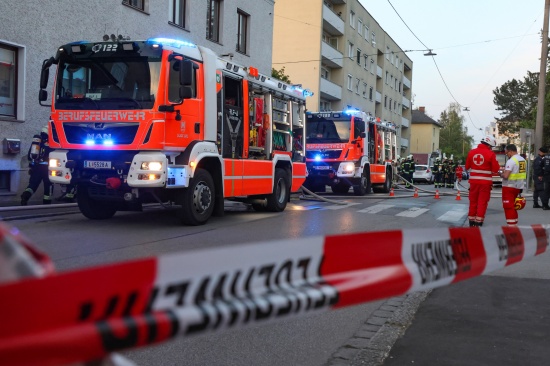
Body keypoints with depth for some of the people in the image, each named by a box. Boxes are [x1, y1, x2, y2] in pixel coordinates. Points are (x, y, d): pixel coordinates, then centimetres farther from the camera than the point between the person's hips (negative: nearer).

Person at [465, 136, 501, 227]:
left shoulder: (471, 152, 2)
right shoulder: (491, 154, -10)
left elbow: (467, 167, 10)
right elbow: (495, 169, -6)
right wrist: (498, 166, 13)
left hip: (474, 181, 4)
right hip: (485, 182, -4)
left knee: (473, 201, 13)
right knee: (482, 202, 2)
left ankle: (471, 221, 18)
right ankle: (479, 222, 0)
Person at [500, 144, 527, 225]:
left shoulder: (511, 161, -18)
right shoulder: (523, 160, 9)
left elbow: (506, 176, -24)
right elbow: (524, 174, 17)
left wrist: (501, 174, -3)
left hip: (509, 187, -8)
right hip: (518, 187, 8)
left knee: (508, 206, -3)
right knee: (512, 206, 18)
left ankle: (511, 225, -4)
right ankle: (514, 224, 23)